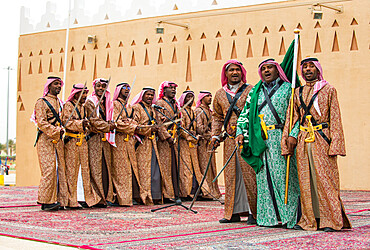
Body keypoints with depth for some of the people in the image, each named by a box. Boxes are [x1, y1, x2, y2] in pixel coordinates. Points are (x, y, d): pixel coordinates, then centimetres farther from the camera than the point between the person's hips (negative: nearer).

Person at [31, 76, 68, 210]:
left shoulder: (60, 102, 20)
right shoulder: (42, 102, -1)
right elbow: (41, 122, -11)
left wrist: (61, 130, 4)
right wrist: (55, 131, -18)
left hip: (58, 139, 7)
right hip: (46, 139, -7)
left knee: (61, 168, 1)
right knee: (49, 169, -13)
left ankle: (60, 199, 4)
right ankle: (45, 201, -10)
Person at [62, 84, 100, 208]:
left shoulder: (83, 107, 18)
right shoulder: (68, 105, -4)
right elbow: (66, 122, -16)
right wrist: (80, 123, -27)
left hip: (83, 141, 7)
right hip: (71, 141, -7)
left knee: (85, 169, 6)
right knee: (71, 170, -4)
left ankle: (90, 198, 10)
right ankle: (71, 201, 0)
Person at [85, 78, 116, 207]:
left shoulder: (107, 103, 19)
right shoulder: (90, 102, -1)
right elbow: (93, 121, -10)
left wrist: (111, 123, 0)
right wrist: (108, 126, -10)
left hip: (105, 140, 7)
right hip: (94, 139, -7)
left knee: (106, 167, 4)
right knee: (96, 168, -9)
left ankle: (105, 196, 6)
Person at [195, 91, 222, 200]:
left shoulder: (210, 111, 20)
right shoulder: (199, 111, -6)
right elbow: (199, 128, -15)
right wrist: (210, 135, -16)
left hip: (210, 142, 8)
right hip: (203, 142, -8)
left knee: (212, 167, 8)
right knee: (206, 168, -8)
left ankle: (215, 191, 12)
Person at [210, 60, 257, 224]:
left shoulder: (250, 90, 2)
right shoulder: (220, 94, 14)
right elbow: (217, 117, 21)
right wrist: (215, 136, 11)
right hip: (230, 140, 4)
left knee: (249, 173, -6)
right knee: (231, 175, 6)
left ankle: (253, 212, 1)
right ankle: (234, 212, 13)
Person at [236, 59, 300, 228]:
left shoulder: (288, 88, 6)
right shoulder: (255, 91, 19)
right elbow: (245, 113, 21)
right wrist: (241, 132, 6)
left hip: (280, 138, -4)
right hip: (260, 141, 4)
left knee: (283, 174, -7)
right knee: (264, 177, 3)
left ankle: (288, 216, -2)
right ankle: (268, 217, 9)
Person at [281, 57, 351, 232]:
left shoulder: (328, 90, 5)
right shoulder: (298, 93, 16)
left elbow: (335, 119, 0)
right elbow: (292, 118, 16)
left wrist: (334, 145, -8)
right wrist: (289, 139, 5)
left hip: (322, 139, -4)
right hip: (302, 141, 4)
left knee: (325, 178, -6)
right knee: (305, 180, 3)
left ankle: (331, 220, 0)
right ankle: (309, 220, 10)